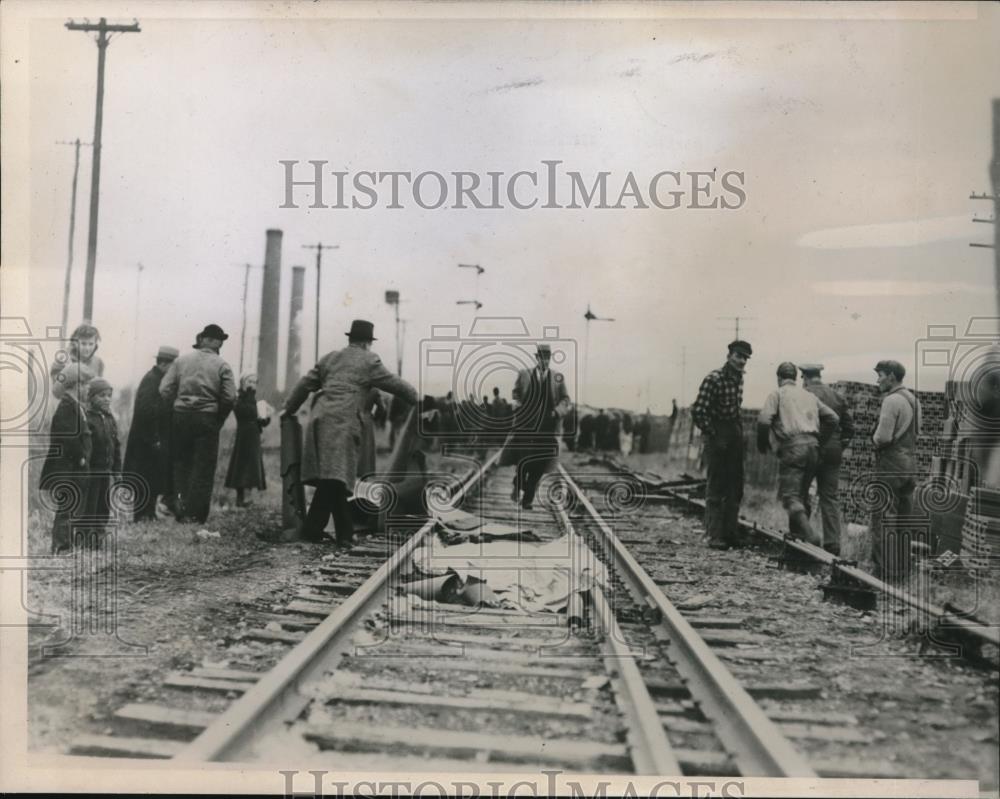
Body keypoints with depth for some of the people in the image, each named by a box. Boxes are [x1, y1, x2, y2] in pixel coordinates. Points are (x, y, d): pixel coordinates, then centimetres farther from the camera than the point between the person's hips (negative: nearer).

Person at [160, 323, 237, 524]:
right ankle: (195, 514, 4)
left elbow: (165, 390, -3)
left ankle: (181, 508, 14)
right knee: (203, 468, 4)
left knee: (181, 463, 15)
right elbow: (230, 397, -12)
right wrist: (219, 418, 3)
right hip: (208, 419, -3)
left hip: (181, 416, 3)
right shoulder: (222, 365, -4)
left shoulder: (182, 360, 3)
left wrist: (177, 406, 11)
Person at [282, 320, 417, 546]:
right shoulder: (369, 361, 5)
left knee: (336, 480, 9)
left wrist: (289, 408, 35)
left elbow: (305, 384, 24)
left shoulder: (329, 358, 22)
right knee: (334, 478, -9)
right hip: (343, 423, -7)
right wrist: (415, 396, 26)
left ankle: (345, 533, 14)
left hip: (320, 419, 7)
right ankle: (312, 529, -12)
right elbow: (394, 384, 9)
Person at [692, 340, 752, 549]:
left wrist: (739, 430, 11)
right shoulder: (714, 379, -15)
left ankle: (731, 533, 20)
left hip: (734, 437, 8)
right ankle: (715, 536, 2)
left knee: (735, 488, 11)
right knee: (716, 488, -3)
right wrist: (713, 436, -16)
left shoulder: (738, 379, 10)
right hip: (718, 439, -8)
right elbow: (698, 412, -19)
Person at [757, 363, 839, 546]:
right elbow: (833, 418, 18)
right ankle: (798, 533, 22)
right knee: (802, 493, 18)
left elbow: (764, 420, -10)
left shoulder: (776, 394, 5)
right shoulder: (809, 395, 22)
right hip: (813, 446, 6)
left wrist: (762, 442, 5)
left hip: (792, 447, -6)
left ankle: (811, 536, -22)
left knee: (790, 495, -8)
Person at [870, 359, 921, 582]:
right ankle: (902, 567, 22)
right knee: (903, 519, 15)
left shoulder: (892, 400, -16)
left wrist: (875, 439, -1)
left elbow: (883, 437, -20)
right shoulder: (913, 399, 13)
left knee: (883, 521, -5)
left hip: (890, 465, -9)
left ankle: (884, 570, -4)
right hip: (910, 462, 9)